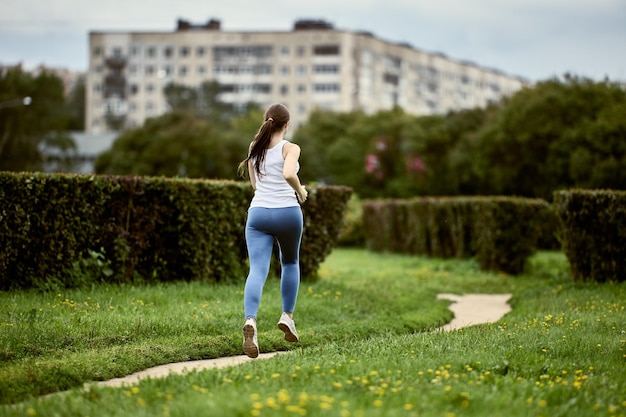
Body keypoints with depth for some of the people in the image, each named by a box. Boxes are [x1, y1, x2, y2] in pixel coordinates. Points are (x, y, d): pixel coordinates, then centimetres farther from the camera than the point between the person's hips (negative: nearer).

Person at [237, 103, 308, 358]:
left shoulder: (254, 148, 11)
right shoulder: (290, 148, -4)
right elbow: (288, 174, -23)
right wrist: (300, 190, -6)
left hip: (258, 212, 2)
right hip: (287, 212, -2)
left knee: (257, 270, -10)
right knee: (290, 263, 25)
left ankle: (250, 320, -33)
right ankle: (287, 315, 21)